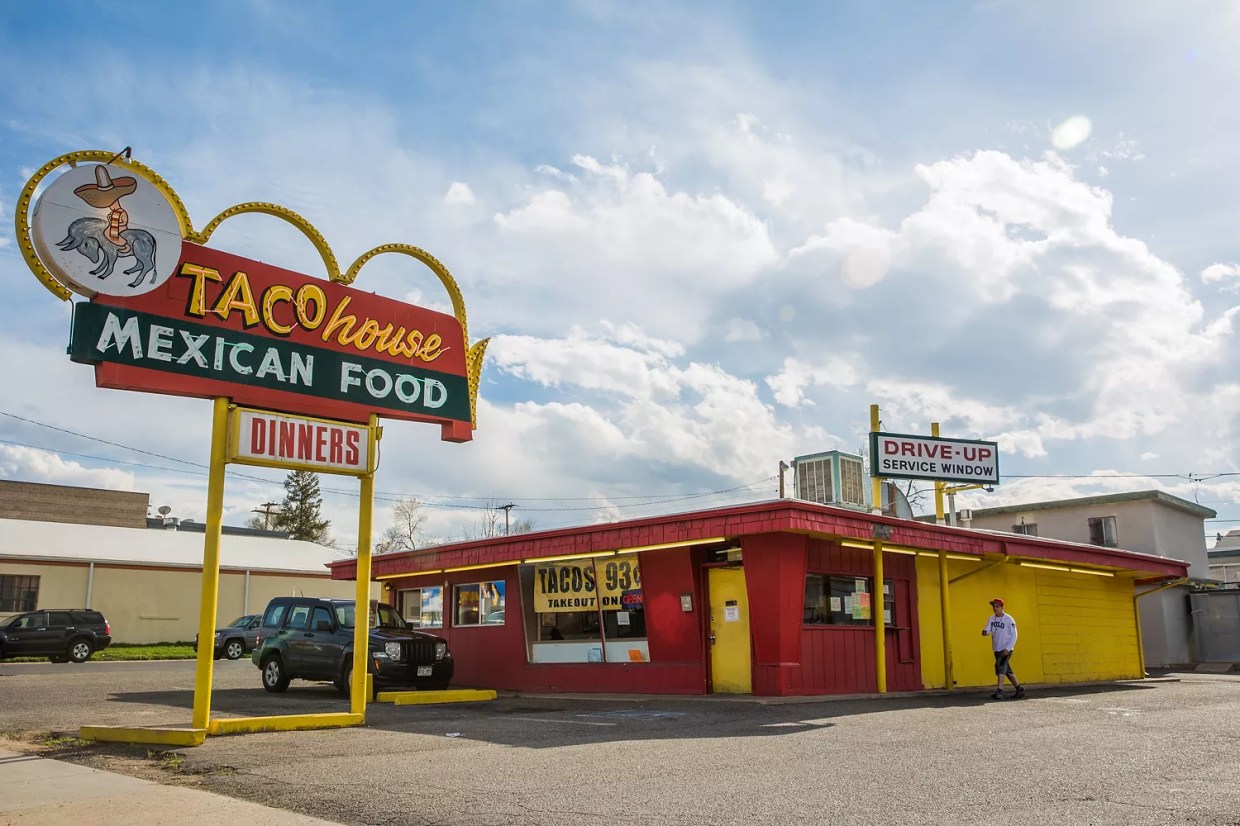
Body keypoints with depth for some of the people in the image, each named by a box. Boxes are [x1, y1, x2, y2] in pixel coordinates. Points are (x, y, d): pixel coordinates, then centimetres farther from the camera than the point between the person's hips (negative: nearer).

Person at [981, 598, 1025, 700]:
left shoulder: (1008, 619, -8)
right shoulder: (991, 619, 8)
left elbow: (1014, 635, -10)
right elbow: (987, 630, -1)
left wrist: (1007, 649, -19)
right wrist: (984, 632, -27)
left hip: (1006, 649, -7)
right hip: (997, 649, 7)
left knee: (1000, 665, -21)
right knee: (1007, 671, 12)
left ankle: (1000, 691, -28)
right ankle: (1019, 689, 24)